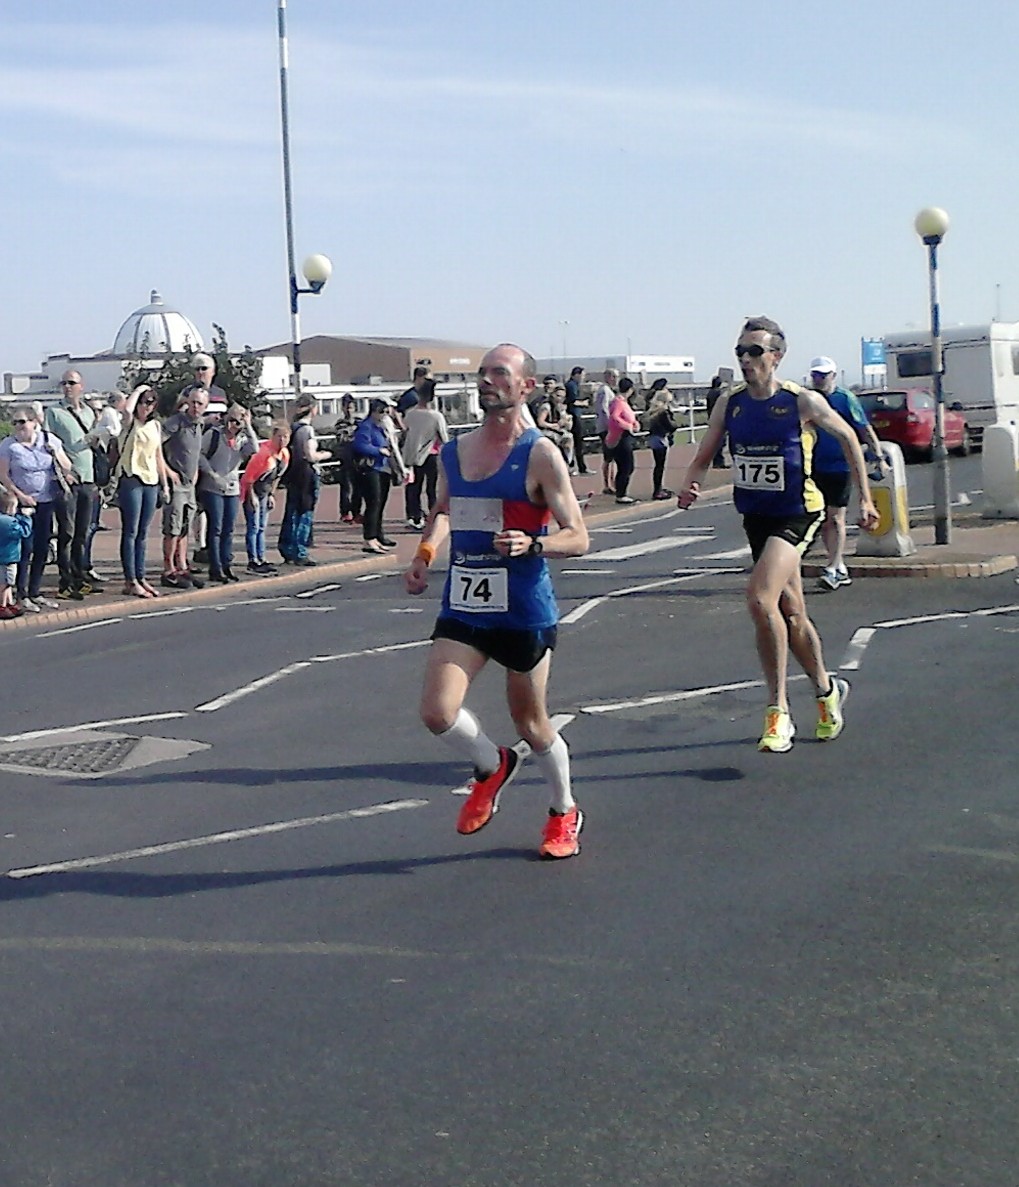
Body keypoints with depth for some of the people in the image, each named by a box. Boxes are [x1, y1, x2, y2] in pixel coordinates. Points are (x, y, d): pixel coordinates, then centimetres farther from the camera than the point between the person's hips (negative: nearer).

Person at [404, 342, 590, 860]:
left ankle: (565, 812, 36)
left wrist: (532, 545, -28)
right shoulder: (453, 452, 7)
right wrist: (425, 553, 8)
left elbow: (578, 538, -10)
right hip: (462, 607, 4)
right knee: (436, 712, -12)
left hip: (525, 610, -4)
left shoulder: (540, 455, -9)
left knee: (530, 721, 10)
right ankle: (491, 767, 21)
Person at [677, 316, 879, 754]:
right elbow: (703, 458, 6)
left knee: (760, 597, -26)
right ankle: (827, 689, 39)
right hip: (755, 517, 6)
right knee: (790, 613, 16)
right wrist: (690, 487, -16)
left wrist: (865, 498, 5)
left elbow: (848, 438, 3)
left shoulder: (804, 402, -11)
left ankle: (778, 712, -18)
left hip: (796, 514, -6)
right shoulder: (729, 404, 0)